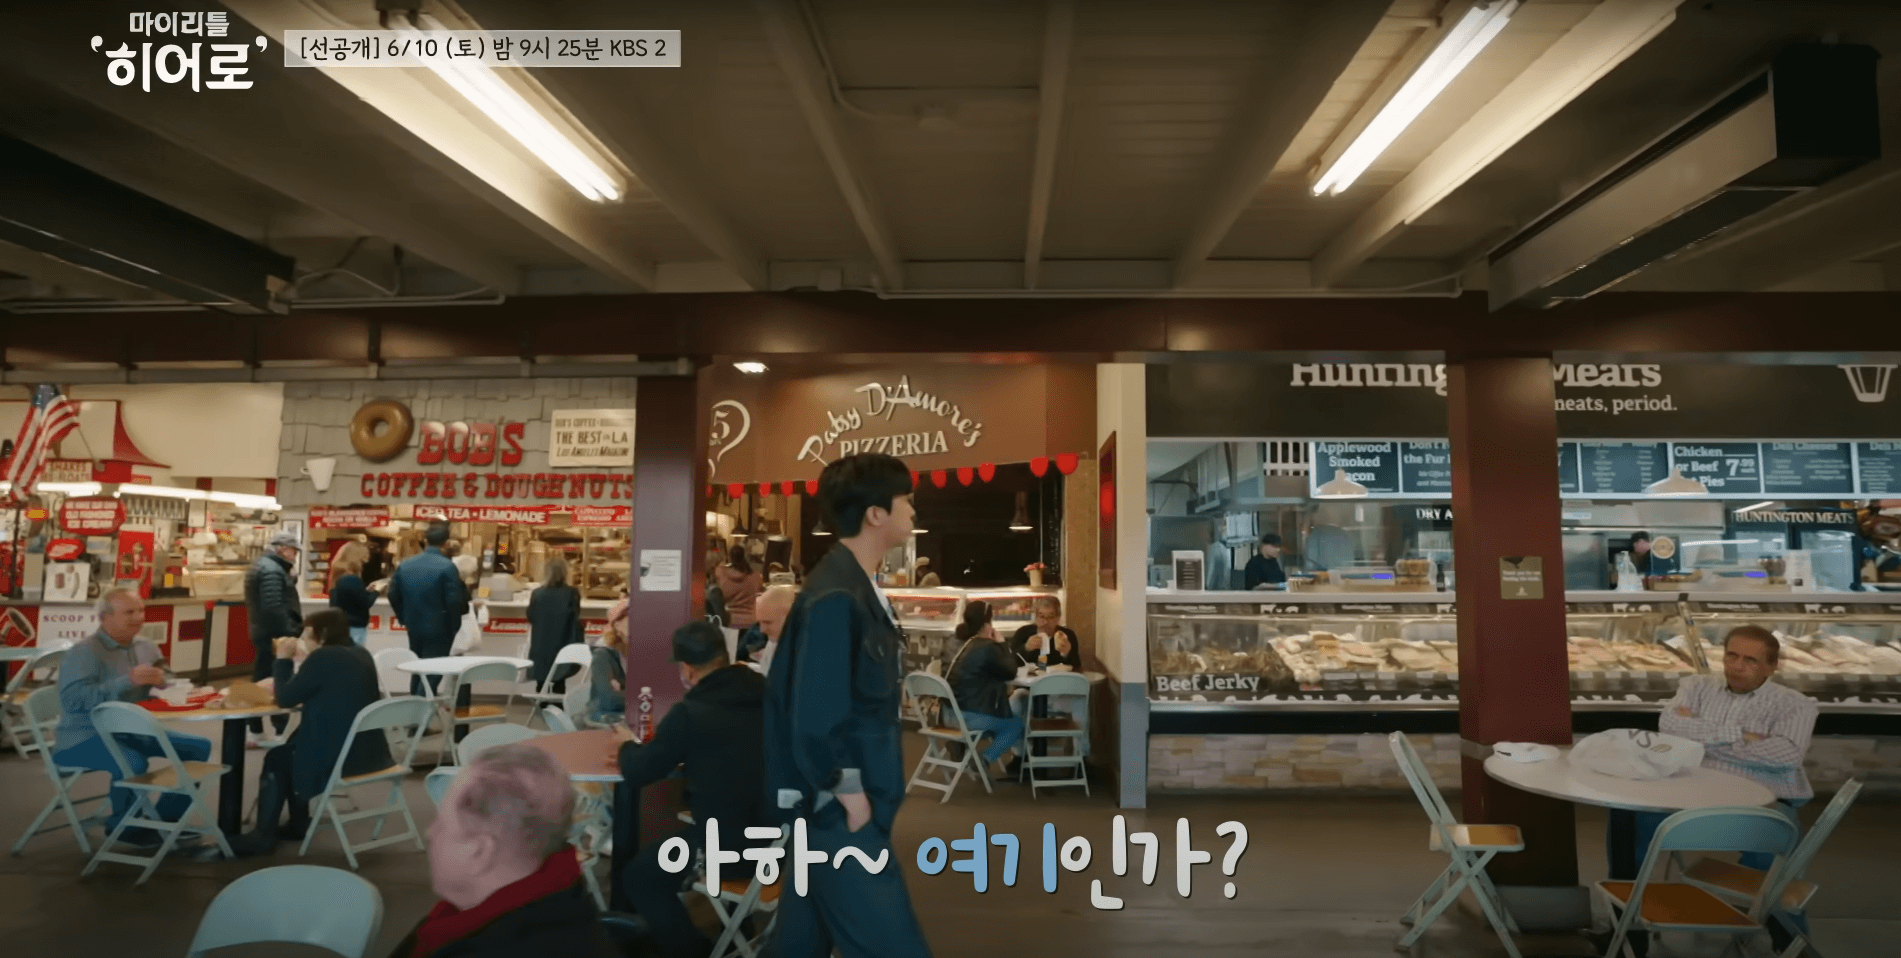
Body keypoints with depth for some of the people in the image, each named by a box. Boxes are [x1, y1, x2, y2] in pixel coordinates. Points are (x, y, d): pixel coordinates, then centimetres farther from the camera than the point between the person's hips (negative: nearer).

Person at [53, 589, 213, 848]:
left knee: (199, 747, 2)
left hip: (132, 730, 8)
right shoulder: (84, 653, -17)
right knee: (134, 762, -35)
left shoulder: (147, 648, 7)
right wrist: (127, 681, -32)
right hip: (85, 737, -8)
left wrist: (161, 682, -12)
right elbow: (73, 700, -29)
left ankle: (166, 818, 12)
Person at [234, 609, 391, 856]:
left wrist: (283, 659, 2)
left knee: (276, 759, 18)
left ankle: (263, 836, 24)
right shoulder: (362, 654, 9)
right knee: (291, 748, 29)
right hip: (367, 750, 8)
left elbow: (285, 698, -8)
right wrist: (300, 663, 18)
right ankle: (298, 825, 35)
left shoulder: (323, 657, -16)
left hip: (337, 754, -8)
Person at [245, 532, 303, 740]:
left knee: (261, 680, 15)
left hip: (262, 632, 11)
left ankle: (254, 731, 22)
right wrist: (286, 635, -22)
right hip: (274, 635, -11)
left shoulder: (260, 565, 18)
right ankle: (281, 732, -1)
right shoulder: (272, 570, -17)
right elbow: (274, 608, -26)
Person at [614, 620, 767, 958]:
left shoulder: (691, 713, -15)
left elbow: (637, 773, -4)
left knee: (639, 876, 15)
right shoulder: (767, 694, 2)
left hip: (728, 847, -7)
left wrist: (628, 745, 17)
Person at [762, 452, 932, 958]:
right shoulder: (836, 598, -23)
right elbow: (815, 718, -24)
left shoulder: (857, 586, 8)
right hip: (839, 810, -10)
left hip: (850, 800, 10)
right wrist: (848, 795, -16)